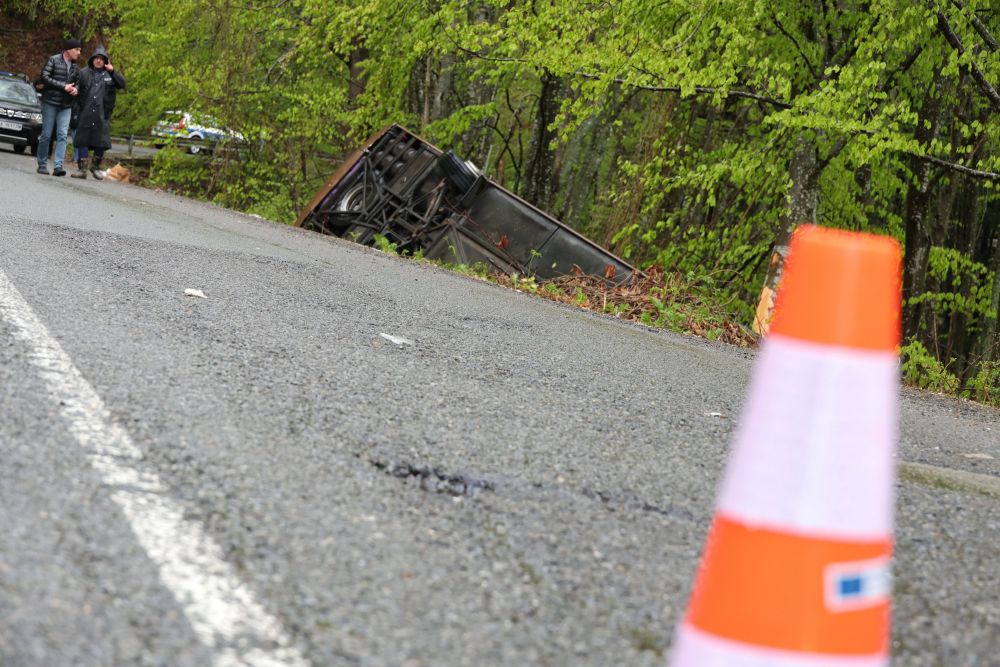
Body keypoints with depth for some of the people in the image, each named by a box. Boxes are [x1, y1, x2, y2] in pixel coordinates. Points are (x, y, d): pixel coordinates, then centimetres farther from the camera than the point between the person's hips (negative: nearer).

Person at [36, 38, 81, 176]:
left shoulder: (75, 66, 11)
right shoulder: (54, 60, -5)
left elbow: (78, 82, 21)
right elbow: (44, 77, -12)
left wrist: (75, 89, -4)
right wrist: (63, 86, -17)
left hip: (66, 106, 4)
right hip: (50, 103, -4)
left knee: (62, 135, -8)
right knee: (47, 134, 0)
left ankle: (58, 166, -13)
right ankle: (42, 165, 9)